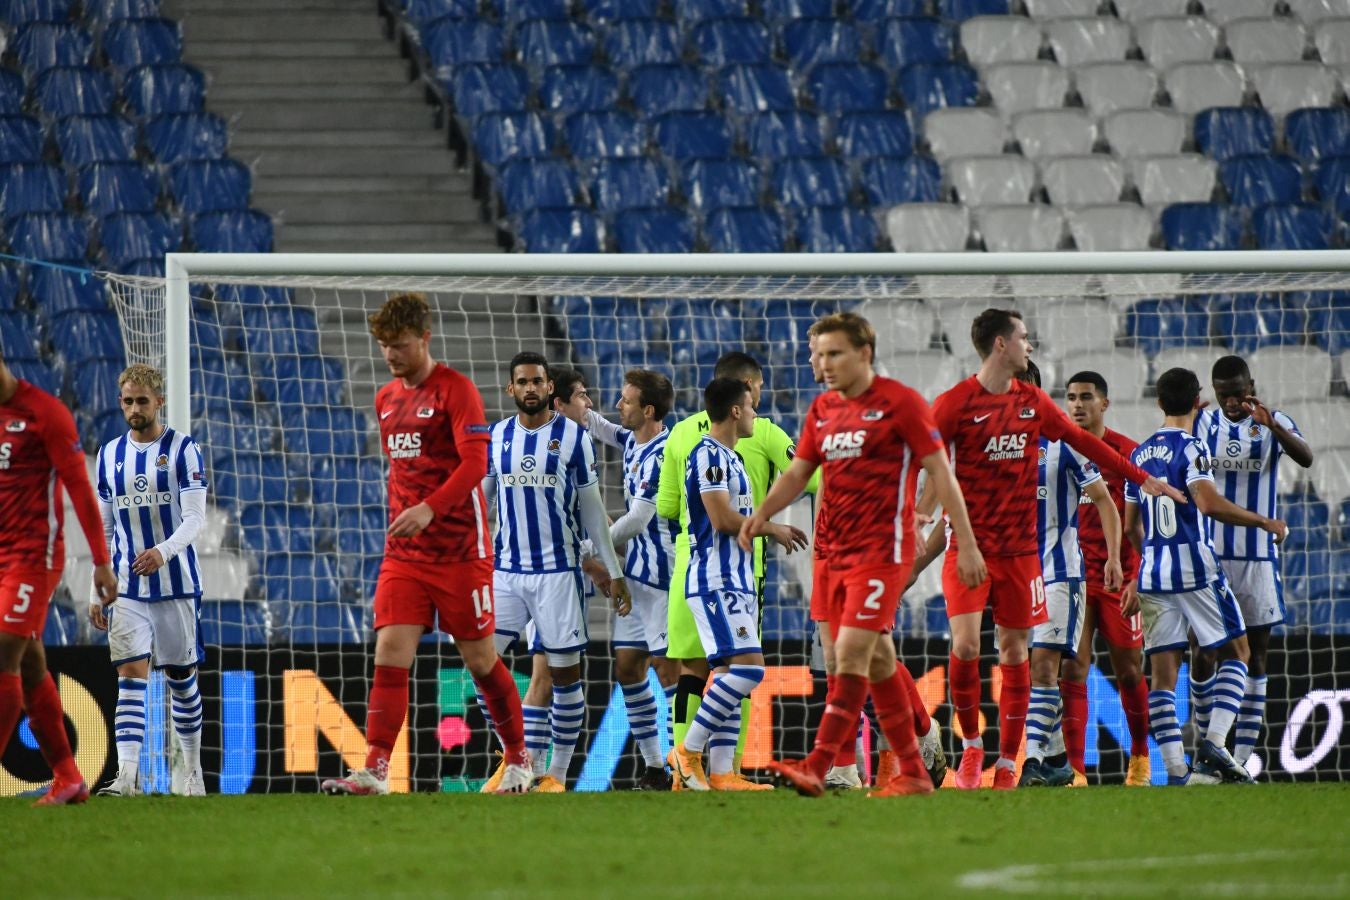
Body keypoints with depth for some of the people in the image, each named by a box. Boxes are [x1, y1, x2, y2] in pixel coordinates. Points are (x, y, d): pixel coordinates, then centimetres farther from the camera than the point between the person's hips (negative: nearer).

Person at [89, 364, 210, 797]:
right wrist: (96, 592, 8)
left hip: (176, 583, -2)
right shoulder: (110, 454, 9)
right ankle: (126, 774, -22)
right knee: (131, 673, -11)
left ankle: (193, 770, 21)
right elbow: (102, 528, 13)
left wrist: (164, 551, -30)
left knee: (181, 677, 6)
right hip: (127, 588, 2)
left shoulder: (182, 448, -3)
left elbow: (195, 516, -11)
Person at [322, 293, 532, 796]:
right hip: (404, 553, 6)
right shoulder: (387, 400, 13)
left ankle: (518, 760, 23)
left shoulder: (456, 390, -9)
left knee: (479, 659, 4)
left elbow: (475, 463, -19)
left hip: (459, 550, -5)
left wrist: (430, 509, -31)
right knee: (390, 651, -9)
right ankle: (374, 772, -16)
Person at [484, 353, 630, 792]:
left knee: (564, 672, 0)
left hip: (559, 571, -3)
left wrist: (614, 572, 2)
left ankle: (558, 772, 10)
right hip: (505, 570, 3)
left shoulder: (575, 437, -2)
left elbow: (593, 510, 3)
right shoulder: (496, 437, 6)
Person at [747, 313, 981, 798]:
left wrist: (968, 545, -8)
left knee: (852, 652, -15)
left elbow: (940, 472, -5)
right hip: (839, 551, 7)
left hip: (883, 548, -7)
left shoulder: (899, 402, -6)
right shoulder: (822, 409, 13)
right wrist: (763, 513, -4)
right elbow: (798, 472, 16)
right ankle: (913, 772, 17)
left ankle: (817, 767, -22)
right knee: (878, 660, 10)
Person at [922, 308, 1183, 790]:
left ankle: (1007, 764, 9)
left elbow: (1084, 442, 18)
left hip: (1019, 550, 4)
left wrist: (1142, 478, 19)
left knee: (1014, 651, 4)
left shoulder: (1033, 402, 9)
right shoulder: (955, 403, -6)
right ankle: (972, 746, 6)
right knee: (965, 646, -15)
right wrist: (918, 521, -21)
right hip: (969, 547, -4)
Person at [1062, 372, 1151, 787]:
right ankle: (1075, 770, -8)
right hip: (1071, 577, 2)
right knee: (1072, 671, -7)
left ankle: (1140, 757, 26)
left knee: (1129, 672, 7)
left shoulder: (1127, 452, -1)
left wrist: (1139, 577, -10)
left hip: (1119, 577, -2)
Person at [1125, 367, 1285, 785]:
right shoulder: (1190, 448, -8)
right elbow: (1209, 503, -22)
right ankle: (1214, 744, -8)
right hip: (1195, 567, -6)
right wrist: (1265, 522, -13)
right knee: (1235, 651, 8)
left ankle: (1176, 770, -3)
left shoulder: (1139, 454, 13)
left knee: (1163, 671, 3)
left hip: (1152, 573, 6)